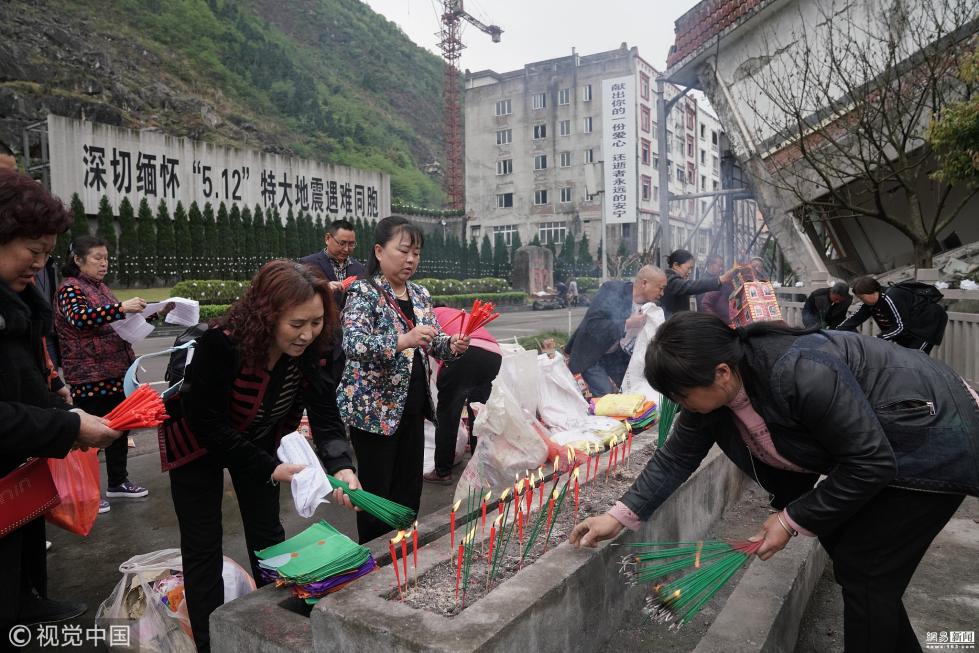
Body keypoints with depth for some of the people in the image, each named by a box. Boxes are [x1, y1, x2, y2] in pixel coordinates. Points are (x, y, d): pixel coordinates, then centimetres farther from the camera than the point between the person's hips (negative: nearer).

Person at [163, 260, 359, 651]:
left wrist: (341, 466, -41)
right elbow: (207, 423, -30)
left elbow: (325, 413, -23)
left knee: (267, 535, 12)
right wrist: (271, 469, -34)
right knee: (203, 547, 3)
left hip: (256, 442, 5)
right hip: (197, 444, -4)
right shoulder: (220, 345, -37)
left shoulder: (311, 350, -22)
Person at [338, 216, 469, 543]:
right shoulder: (363, 292, -12)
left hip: (412, 406, 6)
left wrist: (452, 345, -9)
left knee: (409, 487, 14)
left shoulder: (420, 294, 8)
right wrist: (402, 340, -41)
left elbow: (432, 341, 14)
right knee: (377, 490, 4)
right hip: (374, 408, -6)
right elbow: (353, 343, -27)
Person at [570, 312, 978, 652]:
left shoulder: (801, 374, -38)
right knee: (845, 551, 12)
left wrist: (792, 520, -22)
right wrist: (621, 516, -10)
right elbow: (676, 457, -4)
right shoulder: (713, 390, -13)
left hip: (929, 443, -7)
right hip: (868, 448, 7)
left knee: (865, 572, -4)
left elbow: (870, 463, -29)